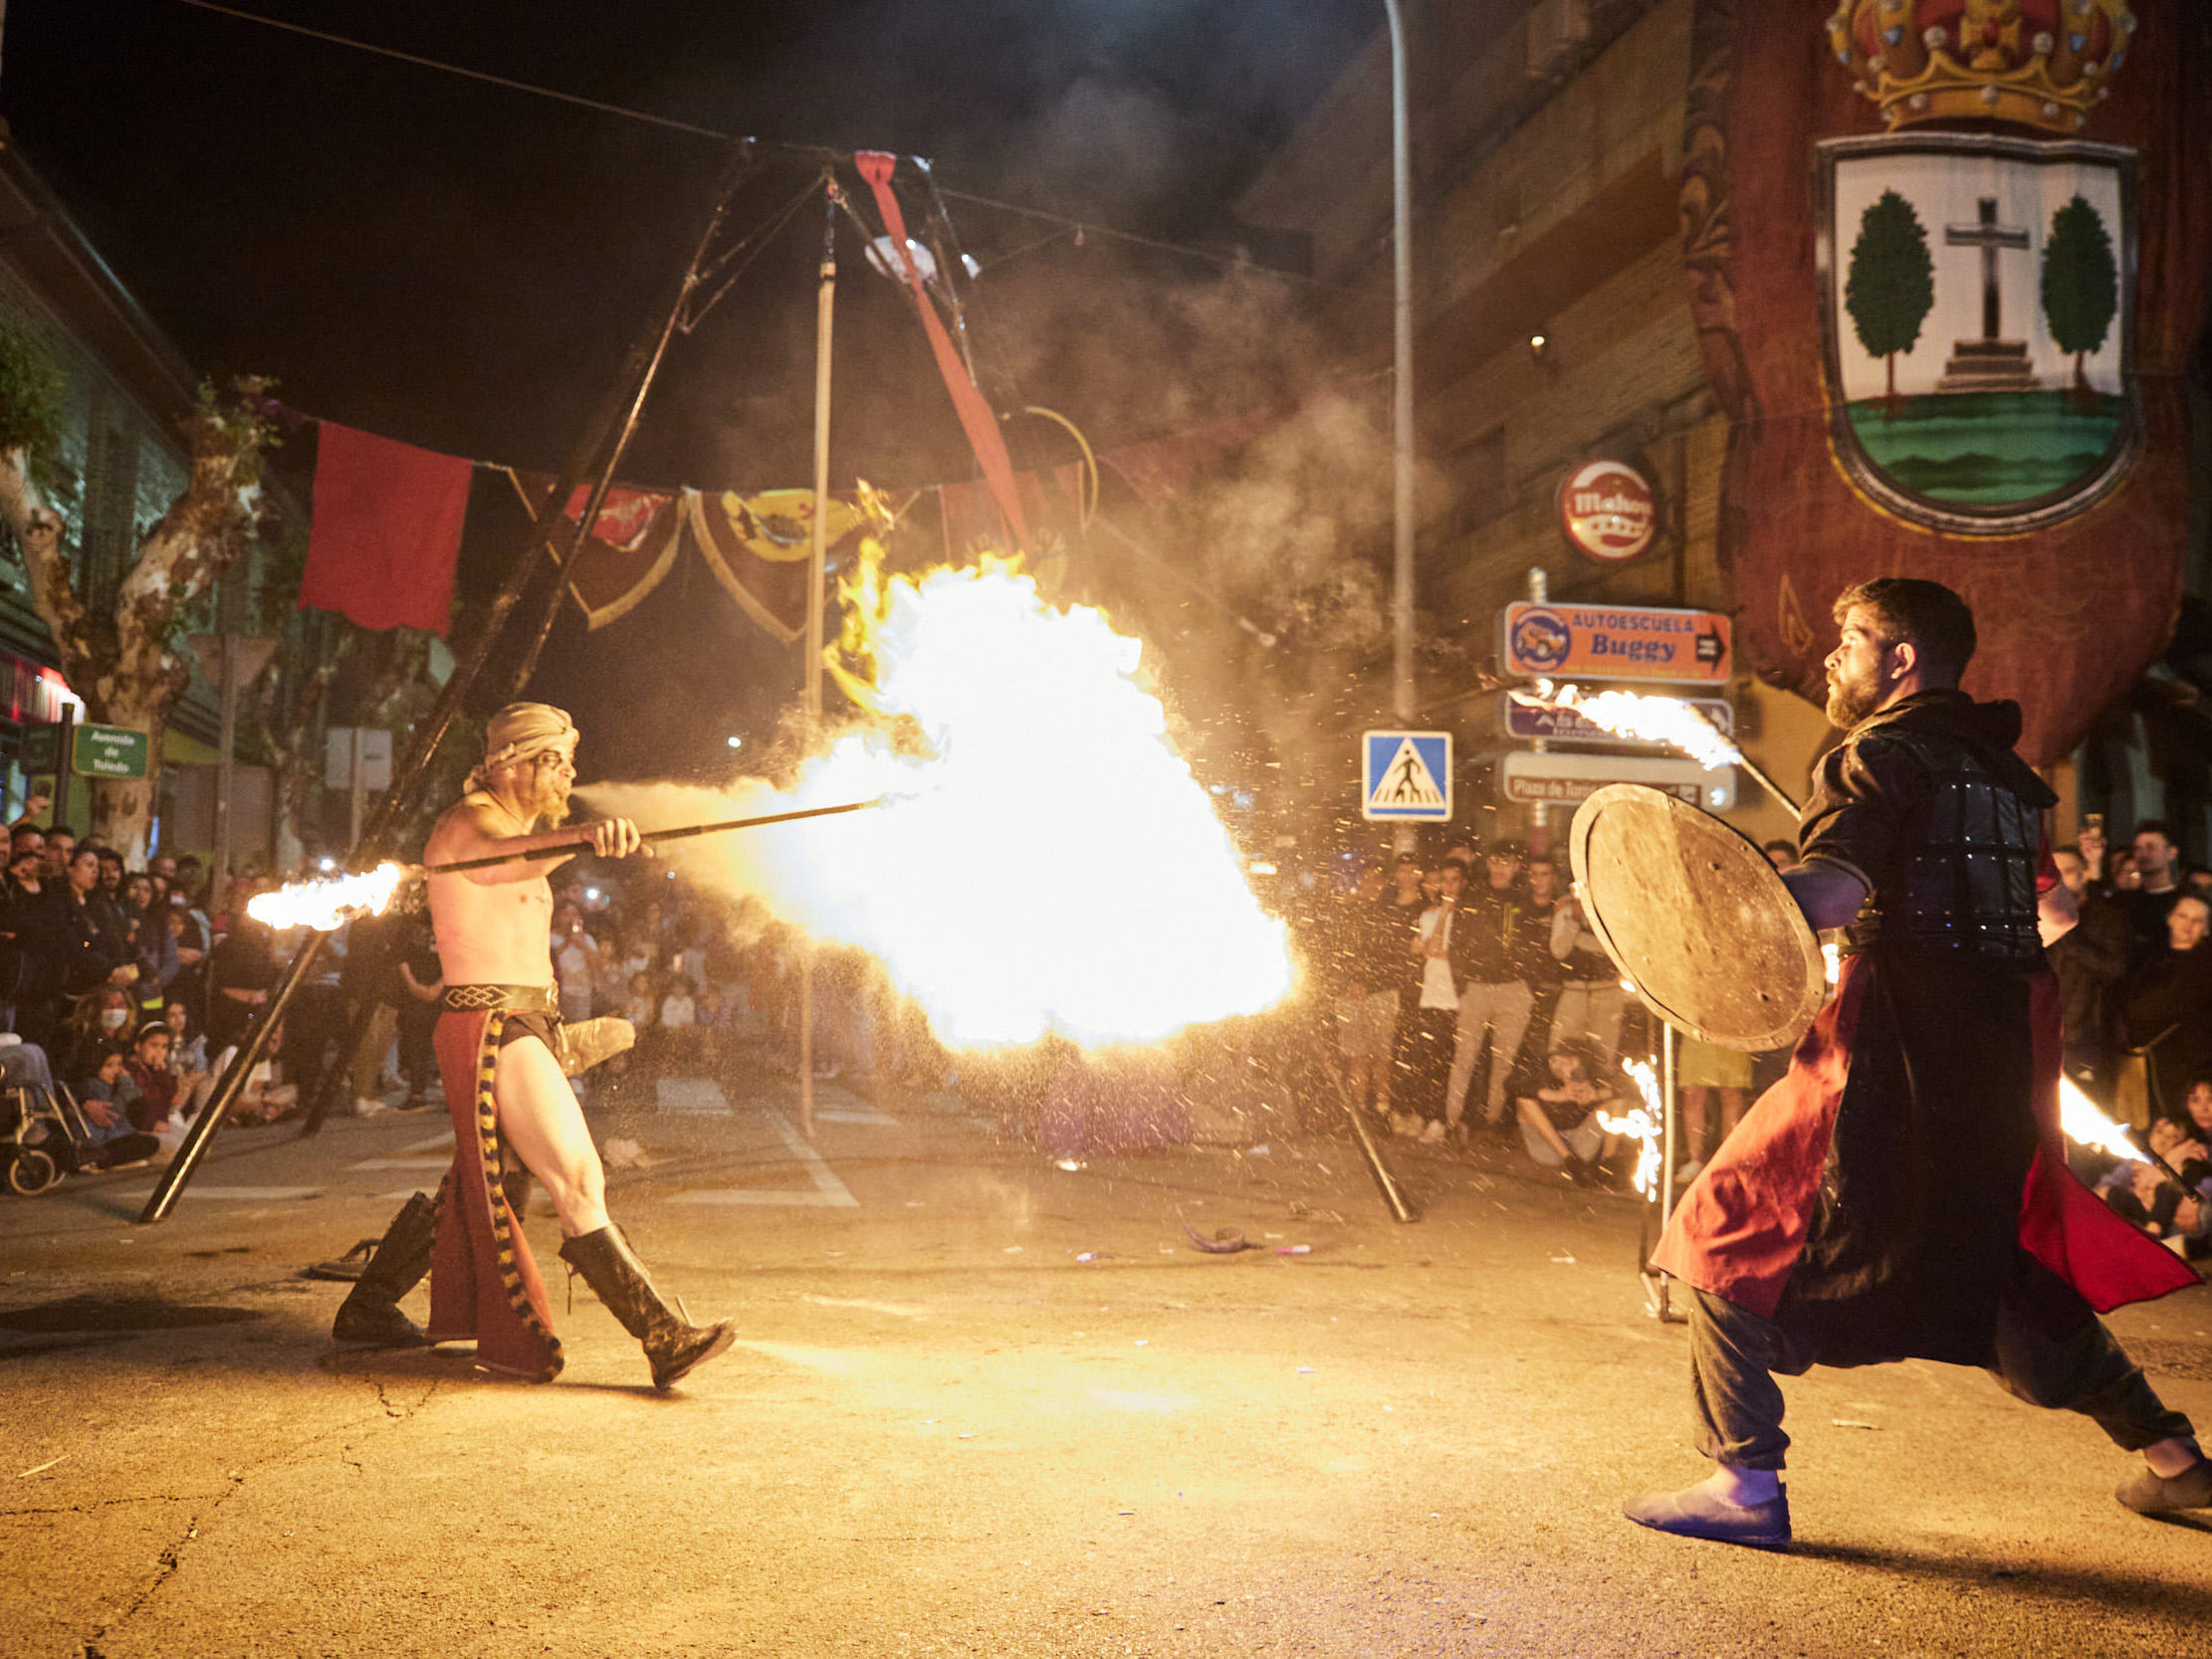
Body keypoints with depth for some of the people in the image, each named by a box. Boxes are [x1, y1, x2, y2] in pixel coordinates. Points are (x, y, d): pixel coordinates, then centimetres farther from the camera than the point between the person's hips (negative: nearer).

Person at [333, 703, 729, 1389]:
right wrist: (583, 836, -55)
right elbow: (506, 857, -35)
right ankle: (663, 1339, -18)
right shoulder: (464, 824, -8)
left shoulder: (520, 833, 23)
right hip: (490, 1029, -10)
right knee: (579, 1184, -15)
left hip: (525, 1027, 10)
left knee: (474, 1187, 18)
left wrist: (554, 1023, 19)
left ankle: (367, 1310, 31)